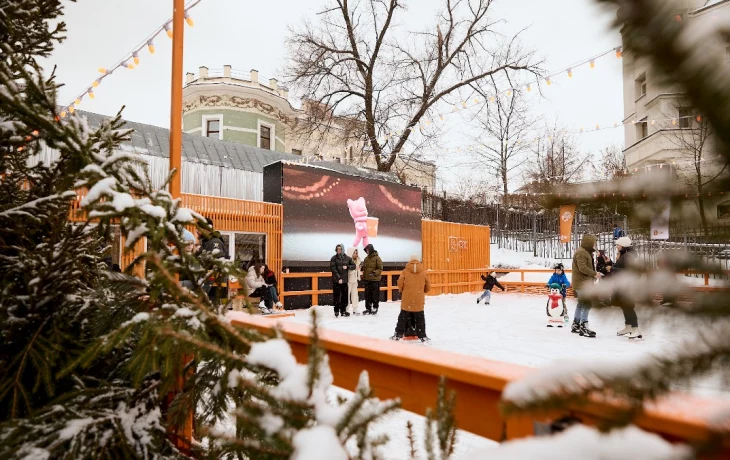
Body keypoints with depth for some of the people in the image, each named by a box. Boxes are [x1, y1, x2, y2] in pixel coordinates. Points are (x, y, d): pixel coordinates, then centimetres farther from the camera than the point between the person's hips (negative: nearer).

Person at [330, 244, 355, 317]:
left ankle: (343, 310, 18)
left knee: (345, 295, 7)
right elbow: (333, 269, -9)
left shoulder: (347, 258, 7)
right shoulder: (334, 258, -2)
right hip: (336, 280, -3)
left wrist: (347, 267, -9)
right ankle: (336, 311, 7)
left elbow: (353, 266, 10)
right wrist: (339, 278, -16)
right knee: (336, 296, -2)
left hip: (345, 280, 3)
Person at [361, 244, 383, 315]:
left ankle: (375, 308, 12)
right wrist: (363, 277, 13)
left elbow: (380, 269, -11)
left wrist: (375, 272, -25)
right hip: (367, 279, 6)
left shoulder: (377, 258, -9)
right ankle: (368, 308, 19)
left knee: (375, 295, 1)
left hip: (375, 280, -6)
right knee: (367, 295, 10)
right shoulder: (366, 259, 11)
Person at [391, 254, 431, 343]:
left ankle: (398, 335, 13)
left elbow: (400, 284, -6)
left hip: (407, 299, -1)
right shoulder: (423, 272, 2)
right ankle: (422, 336, 10)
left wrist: (402, 291, 15)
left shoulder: (405, 271, -3)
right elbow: (428, 287, 6)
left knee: (403, 317, 10)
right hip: (419, 299, 1)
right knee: (420, 318, 10)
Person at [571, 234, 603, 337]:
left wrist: (594, 274, 7)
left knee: (581, 303, 16)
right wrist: (594, 274, -20)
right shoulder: (581, 252, -18)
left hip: (585, 281, 11)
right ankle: (583, 327, -12)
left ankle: (576, 325, 25)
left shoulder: (586, 252, 17)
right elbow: (583, 268, -25)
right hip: (582, 282, -11)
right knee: (586, 304, -13)